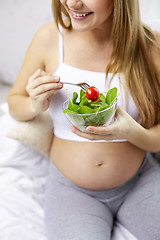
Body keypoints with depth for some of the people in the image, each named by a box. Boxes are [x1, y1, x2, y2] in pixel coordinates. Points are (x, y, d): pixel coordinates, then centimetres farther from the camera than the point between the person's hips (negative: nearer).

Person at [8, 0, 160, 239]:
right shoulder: (49, 38, -10)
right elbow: (14, 103, 6)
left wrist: (132, 132, -26)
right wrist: (35, 105, -17)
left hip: (140, 183, 1)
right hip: (71, 189, 0)